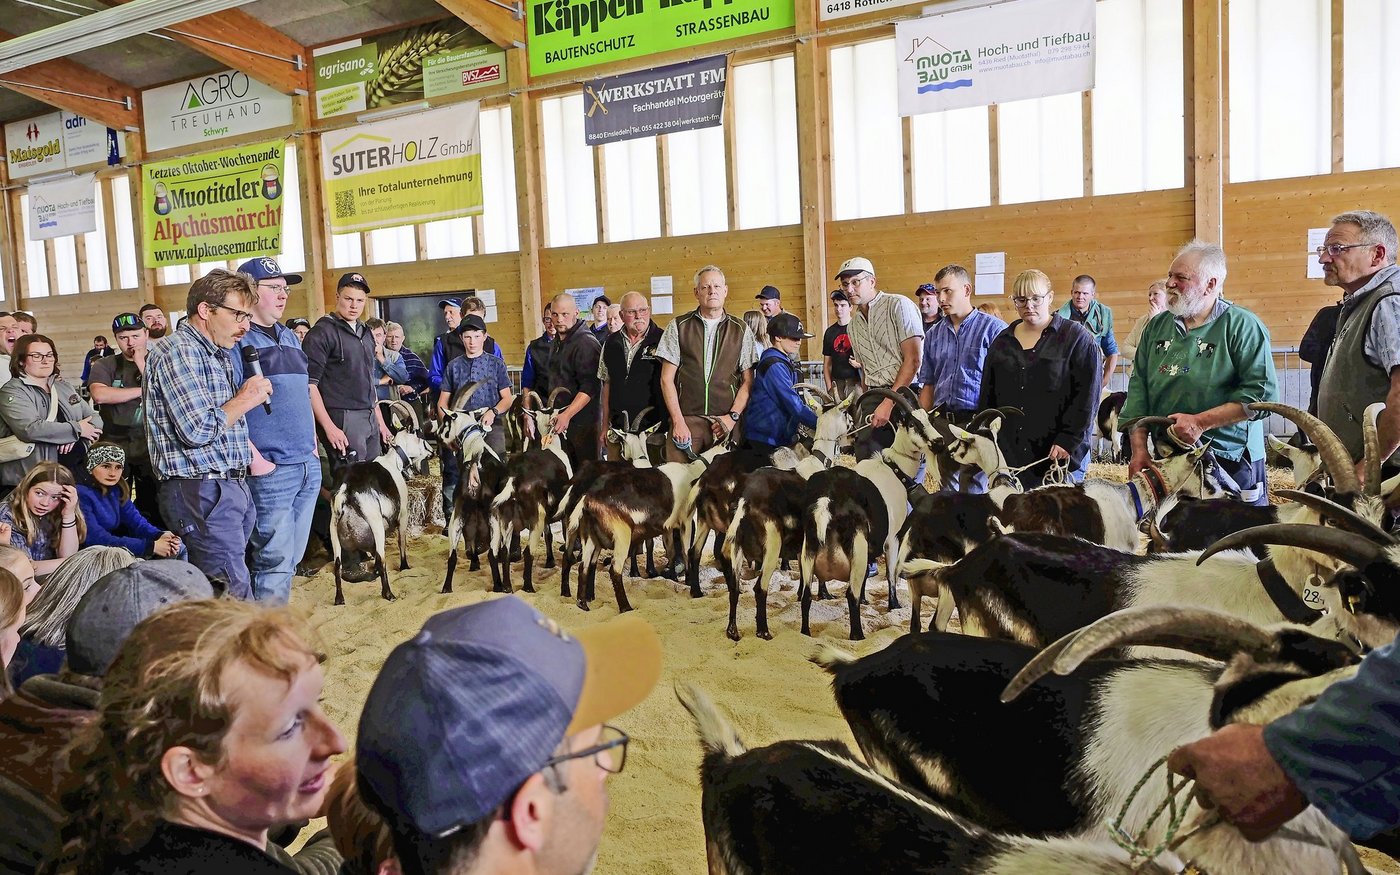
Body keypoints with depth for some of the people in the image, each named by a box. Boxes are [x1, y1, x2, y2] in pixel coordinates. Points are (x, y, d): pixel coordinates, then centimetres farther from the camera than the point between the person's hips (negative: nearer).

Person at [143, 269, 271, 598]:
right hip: (202, 492, -9)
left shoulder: (220, 356, 18)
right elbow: (197, 430, -20)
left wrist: (255, 458, 13)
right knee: (236, 599, -11)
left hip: (235, 486, 9)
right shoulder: (176, 351, -12)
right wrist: (245, 399, -7)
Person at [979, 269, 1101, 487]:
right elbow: (987, 398, 19)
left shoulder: (1076, 337, 1)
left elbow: (1087, 397, -5)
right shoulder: (1001, 341, 16)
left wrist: (1068, 440, -12)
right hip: (1009, 455, 4)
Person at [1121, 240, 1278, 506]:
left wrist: (1201, 422, -19)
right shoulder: (1156, 326, 11)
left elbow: (1263, 393, -14)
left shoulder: (1243, 326, -6)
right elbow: (1138, 388, 7)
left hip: (1231, 464, -5)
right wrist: (1139, 449, -3)